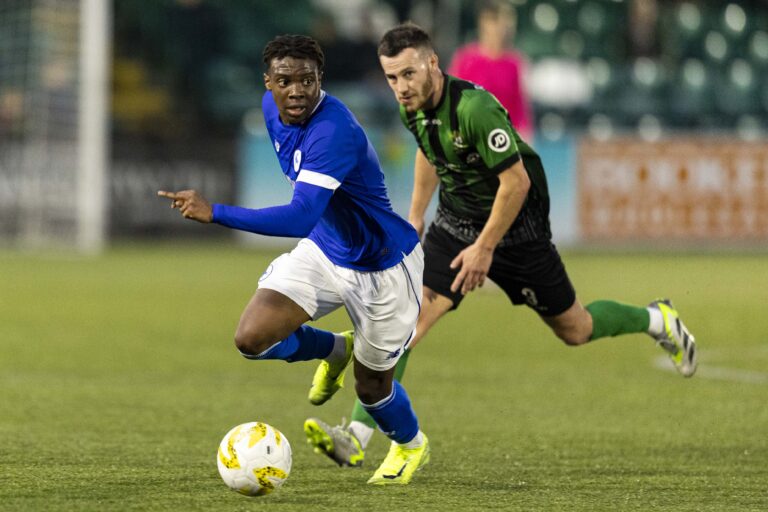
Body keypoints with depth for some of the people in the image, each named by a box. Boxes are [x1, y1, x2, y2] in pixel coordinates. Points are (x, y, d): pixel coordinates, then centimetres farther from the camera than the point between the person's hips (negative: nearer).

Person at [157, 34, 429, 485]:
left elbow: (301, 218, -45)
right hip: (325, 250, 7)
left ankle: (410, 446, 46)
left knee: (371, 386, 10)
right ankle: (334, 350, 20)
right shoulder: (273, 109, -9)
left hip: (383, 269, -7)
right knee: (253, 338, -13)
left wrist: (215, 213, -50)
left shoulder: (333, 132, -35)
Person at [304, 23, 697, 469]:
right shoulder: (414, 107, -7)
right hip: (455, 224, 6)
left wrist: (485, 248, -22)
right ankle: (357, 437, -18)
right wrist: (415, 216, 16)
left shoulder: (474, 109, -31)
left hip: (516, 228, -6)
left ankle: (658, 320, 40)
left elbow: (517, 181, -26)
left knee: (575, 330, 10)